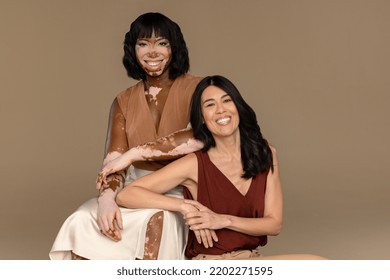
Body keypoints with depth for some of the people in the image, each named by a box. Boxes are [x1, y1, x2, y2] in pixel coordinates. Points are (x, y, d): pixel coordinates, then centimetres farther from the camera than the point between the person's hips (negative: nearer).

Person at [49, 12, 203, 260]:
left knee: (156, 219, -37)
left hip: (182, 191, -3)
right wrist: (108, 196, -21)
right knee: (84, 221, -25)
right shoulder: (125, 101, 12)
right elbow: (114, 159, 2)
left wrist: (135, 153, -22)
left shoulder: (195, 88, -1)